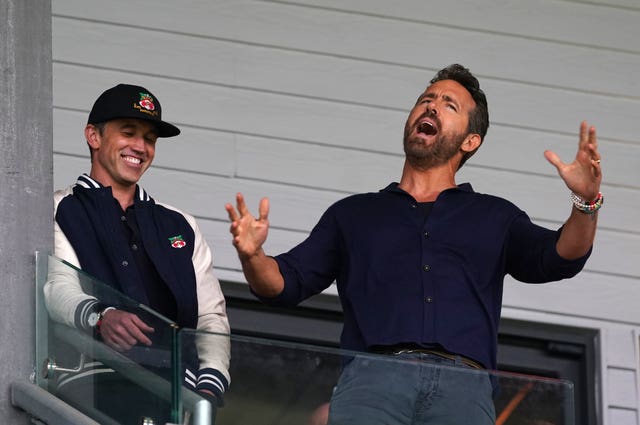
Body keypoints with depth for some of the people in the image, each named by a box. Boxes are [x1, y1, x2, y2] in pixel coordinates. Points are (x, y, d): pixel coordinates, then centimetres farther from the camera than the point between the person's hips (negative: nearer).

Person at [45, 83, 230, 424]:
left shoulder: (180, 226, 27)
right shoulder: (59, 213, 12)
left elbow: (212, 316, 20)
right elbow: (59, 289, -5)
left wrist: (209, 388, 1)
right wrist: (101, 317, -27)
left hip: (178, 391, 3)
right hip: (98, 381, -3)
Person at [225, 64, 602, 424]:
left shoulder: (493, 217, 30)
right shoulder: (353, 214, 31)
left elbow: (558, 259, 14)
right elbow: (284, 283, 24)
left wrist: (586, 204, -7)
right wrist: (253, 255, 0)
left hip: (463, 387, 0)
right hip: (373, 377, 0)